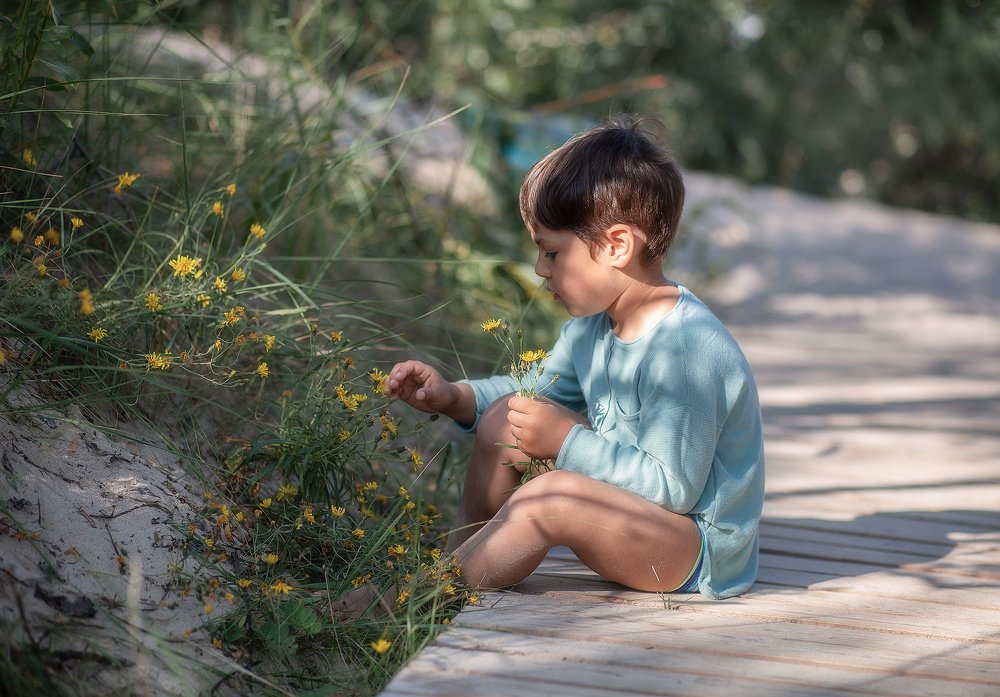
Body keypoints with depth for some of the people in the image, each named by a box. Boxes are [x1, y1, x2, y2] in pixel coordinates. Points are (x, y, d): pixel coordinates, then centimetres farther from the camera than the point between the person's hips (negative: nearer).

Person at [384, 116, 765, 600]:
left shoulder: (685, 350, -28)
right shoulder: (593, 322, 2)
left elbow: (673, 487, -28)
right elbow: (546, 388, 18)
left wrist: (567, 441, -25)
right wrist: (453, 397, 4)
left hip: (701, 554, -10)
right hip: (630, 498, 10)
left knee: (551, 497, -33)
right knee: (506, 418, 3)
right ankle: (463, 554, 14)